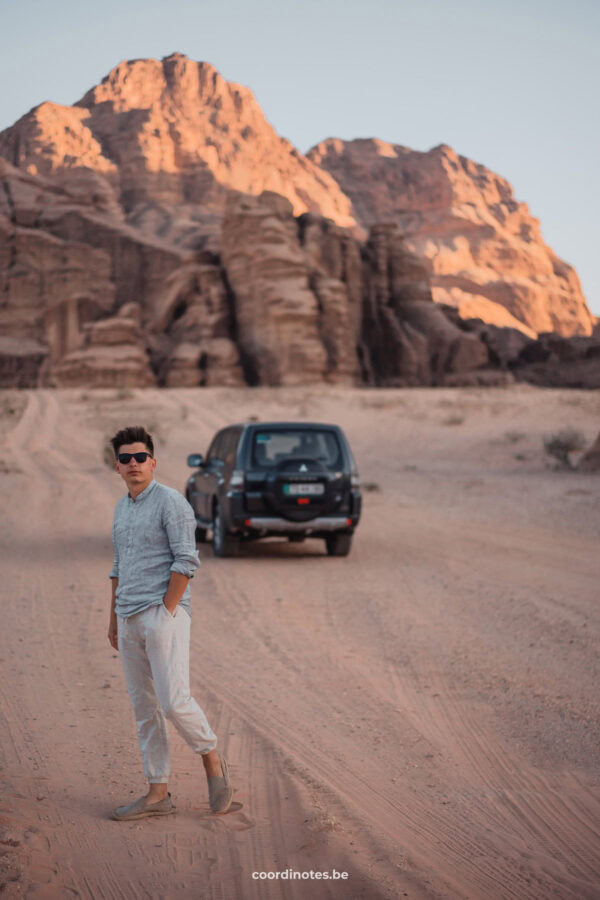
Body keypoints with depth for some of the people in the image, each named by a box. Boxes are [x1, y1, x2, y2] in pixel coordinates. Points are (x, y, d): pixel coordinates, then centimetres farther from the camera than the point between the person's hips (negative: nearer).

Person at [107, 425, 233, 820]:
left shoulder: (171, 501, -8)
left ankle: (213, 760, 11)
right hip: (130, 621, 8)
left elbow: (186, 560, -14)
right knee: (145, 709, 7)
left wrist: (166, 611, -15)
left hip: (164, 613, -8)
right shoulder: (123, 508, 17)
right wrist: (114, 620, 19)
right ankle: (158, 793, 11)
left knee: (174, 701, -13)